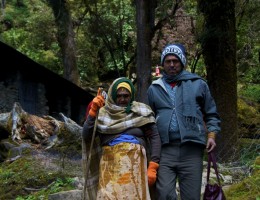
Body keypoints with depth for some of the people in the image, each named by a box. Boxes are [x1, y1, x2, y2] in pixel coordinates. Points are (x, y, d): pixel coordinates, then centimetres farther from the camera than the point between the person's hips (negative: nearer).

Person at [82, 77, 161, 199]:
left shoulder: (140, 111, 9)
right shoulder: (103, 112, 12)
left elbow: (154, 137, 4)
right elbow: (86, 136, 6)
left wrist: (153, 167, -5)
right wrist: (93, 111, -3)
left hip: (133, 159, -1)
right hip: (110, 162, 1)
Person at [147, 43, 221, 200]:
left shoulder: (198, 84, 10)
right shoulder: (154, 89, 14)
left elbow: (211, 115, 13)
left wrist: (211, 136, -1)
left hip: (191, 150, -1)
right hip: (164, 150, 1)